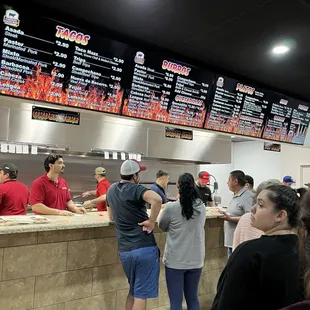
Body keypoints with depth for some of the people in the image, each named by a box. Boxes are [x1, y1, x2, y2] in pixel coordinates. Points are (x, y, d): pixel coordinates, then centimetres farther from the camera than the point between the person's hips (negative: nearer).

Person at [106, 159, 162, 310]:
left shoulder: (111, 190, 10)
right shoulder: (136, 189, -12)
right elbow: (157, 199, -32)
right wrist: (151, 221, -20)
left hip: (124, 251, 7)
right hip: (144, 248, -6)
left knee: (133, 291, 23)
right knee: (141, 294, 5)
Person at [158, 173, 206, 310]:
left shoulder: (171, 207, -14)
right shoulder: (201, 207, -2)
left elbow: (162, 226, 4)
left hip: (175, 260, -4)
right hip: (195, 260, 4)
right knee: (192, 299, 18)